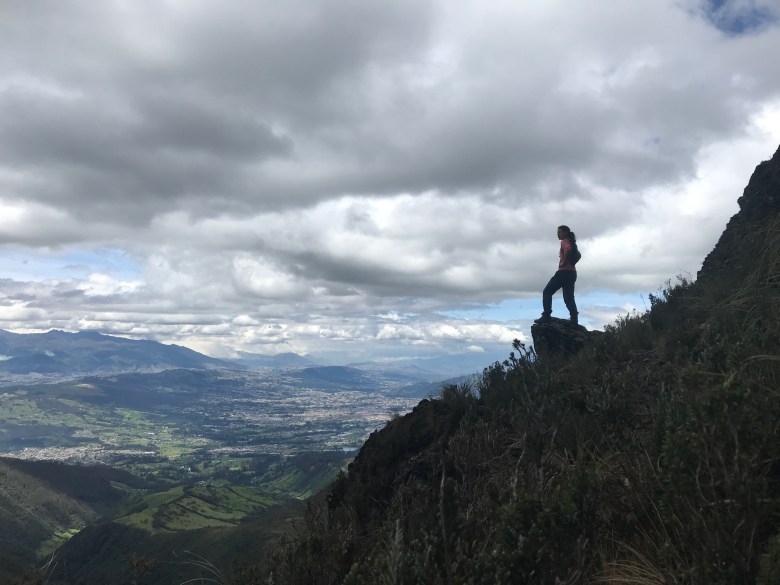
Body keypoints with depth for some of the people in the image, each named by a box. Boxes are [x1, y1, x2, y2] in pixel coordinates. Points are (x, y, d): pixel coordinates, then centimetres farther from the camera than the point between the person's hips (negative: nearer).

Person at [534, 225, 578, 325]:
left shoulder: (565, 241, -7)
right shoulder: (571, 242, 22)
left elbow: (567, 249, -30)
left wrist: (563, 262, -20)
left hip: (564, 272, -9)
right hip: (572, 273, 9)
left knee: (547, 292, -2)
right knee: (569, 297, 7)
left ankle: (546, 316, -10)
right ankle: (574, 320, -2)